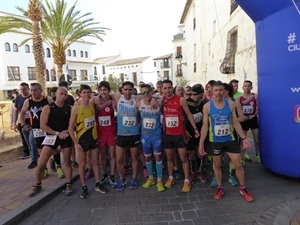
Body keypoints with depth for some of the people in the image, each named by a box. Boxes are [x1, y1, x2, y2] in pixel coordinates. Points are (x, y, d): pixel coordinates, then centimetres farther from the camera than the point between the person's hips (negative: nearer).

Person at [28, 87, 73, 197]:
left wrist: (68, 131, -15)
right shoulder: (47, 108, -5)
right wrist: (57, 133, -17)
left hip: (66, 137, 2)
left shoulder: (69, 108, 2)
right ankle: (37, 185, 22)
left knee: (67, 162, 8)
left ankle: (68, 185, 22)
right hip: (52, 137, -1)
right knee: (41, 164, -1)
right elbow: (43, 125, -10)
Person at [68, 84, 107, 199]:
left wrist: (97, 135, 10)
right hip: (82, 139, -4)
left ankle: (97, 185, 28)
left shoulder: (92, 105, 0)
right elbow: (70, 127, -11)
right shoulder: (76, 108, -14)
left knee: (96, 162, 13)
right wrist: (75, 143, -14)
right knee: (82, 164, 8)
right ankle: (84, 188, 22)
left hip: (93, 137, 5)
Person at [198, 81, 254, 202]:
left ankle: (243, 188, 29)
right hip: (215, 141, -1)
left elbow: (236, 122, 3)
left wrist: (244, 138, -2)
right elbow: (205, 126, -6)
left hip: (230, 139, 1)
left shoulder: (230, 104, -4)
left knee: (238, 164, 7)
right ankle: (219, 188, 33)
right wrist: (201, 143, -8)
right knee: (217, 165, 13)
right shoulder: (207, 106, -9)